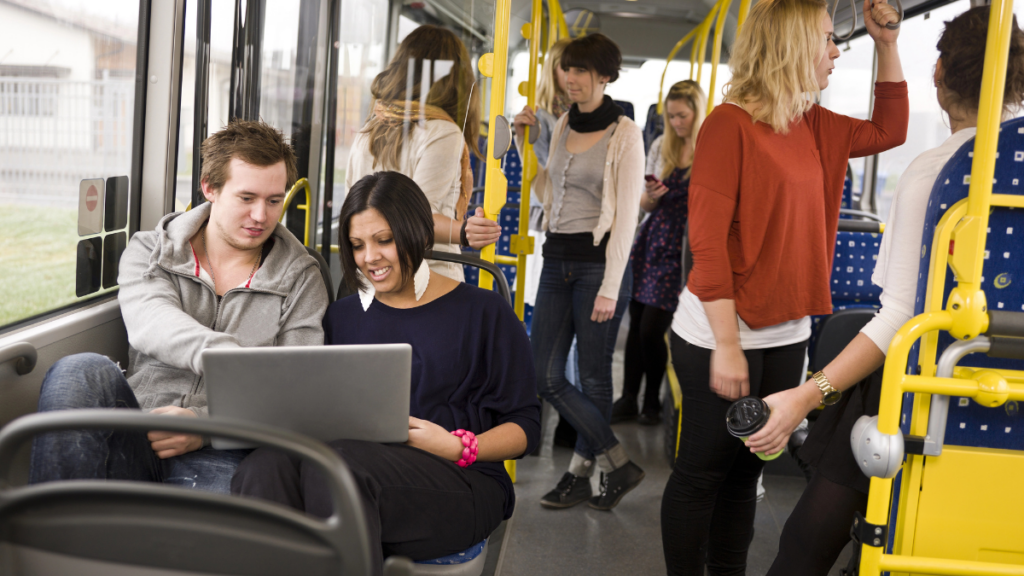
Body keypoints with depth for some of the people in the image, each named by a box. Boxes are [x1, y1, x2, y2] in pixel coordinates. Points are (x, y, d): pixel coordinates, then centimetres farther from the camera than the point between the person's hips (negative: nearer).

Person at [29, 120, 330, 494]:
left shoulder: (302, 277, 10)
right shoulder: (149, 251, 13)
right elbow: (149, 322, -11)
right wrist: (221, 355, -33)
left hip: (217, 454, -2)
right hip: (134, 441, 3)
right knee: (81, 372, -30)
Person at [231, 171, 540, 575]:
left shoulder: (484, 313, 10)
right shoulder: (342, 317, 23)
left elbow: (524, 426, 7)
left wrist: (458, 448, -11)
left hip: (461, 484, -3)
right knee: (265, 469, -31)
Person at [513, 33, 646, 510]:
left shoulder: (624, 135, -6)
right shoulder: (562, 126, 12)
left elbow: (626, 216, -10)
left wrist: (610, 288, -15)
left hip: (598, 262, -7)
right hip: (556, 260, 7)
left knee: (593, 377, 3)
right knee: (546, 377, 3)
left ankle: (579, 474, 20)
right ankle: (618, 464, 14)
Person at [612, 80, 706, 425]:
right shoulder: (661, 147, 9)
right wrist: (650, 196, -5)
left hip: (682, 249, -4)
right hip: (652, 241, 5)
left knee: (651, 331, -5)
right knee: (635, 325, 5)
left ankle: (653, 401, 16)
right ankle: (628, 399, 17)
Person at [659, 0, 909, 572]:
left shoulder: (813, 127, 10)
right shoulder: (731, 123, -14)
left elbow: (888, 132, 27)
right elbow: (707, 241, -18)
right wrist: (726, 347, -20)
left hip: (786, 335, 7)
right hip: (722, 336, -7)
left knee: (746, 469, 16)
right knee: (703, 471, 5)